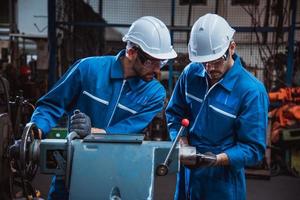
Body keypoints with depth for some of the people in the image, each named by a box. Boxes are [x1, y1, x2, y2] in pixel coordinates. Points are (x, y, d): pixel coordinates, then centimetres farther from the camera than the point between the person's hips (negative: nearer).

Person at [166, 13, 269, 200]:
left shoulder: (252, 91, -19)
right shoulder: (191, 73, -6)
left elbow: (253, 148, -15)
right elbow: (175, 114, 5)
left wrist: (217, 160, -28)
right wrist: (183, 146, -9)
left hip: (223, 182, -4)